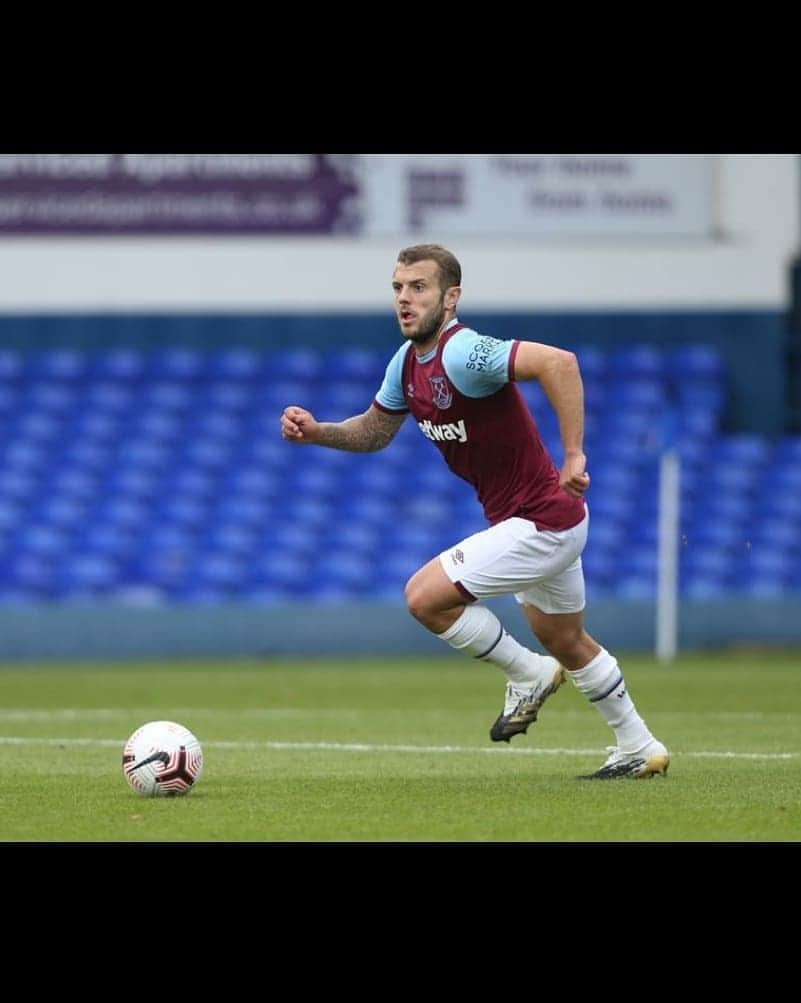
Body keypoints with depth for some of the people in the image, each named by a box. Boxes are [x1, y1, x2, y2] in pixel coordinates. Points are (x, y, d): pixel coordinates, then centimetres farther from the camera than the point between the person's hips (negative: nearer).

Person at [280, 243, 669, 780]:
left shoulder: (462, 354, -25)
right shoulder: (408, 363, 4)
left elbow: (558, 362, -37)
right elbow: (375, 431, 18)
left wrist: (573, 455, -36)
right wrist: (316, 431, 0)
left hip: (541, 524, -10)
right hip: (542, 520, 10)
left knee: (425, 595, -14)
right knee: (566, 642, 24)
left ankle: (529, 675, 6)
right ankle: (640, 749, 39)